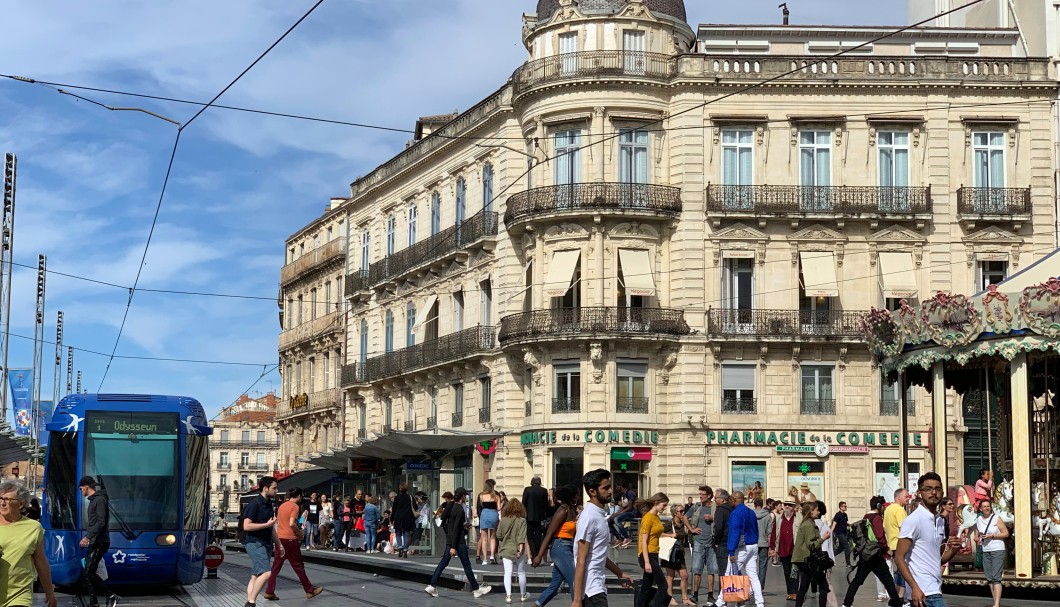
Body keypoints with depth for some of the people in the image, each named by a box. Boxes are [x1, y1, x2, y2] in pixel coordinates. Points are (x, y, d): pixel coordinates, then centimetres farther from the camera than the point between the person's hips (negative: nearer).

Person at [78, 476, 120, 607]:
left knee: (89, 572, -14)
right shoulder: (93, 500, 18)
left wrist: (88, 537, -26)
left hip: (99, 542, -10)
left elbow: (101, 522, -21)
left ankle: (111, 596, -12)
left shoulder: (100, 500, -12)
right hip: (94, 542, 10)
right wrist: (87, 537, 22)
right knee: (89, 572, 8)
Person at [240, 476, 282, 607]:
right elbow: (246, 526, -19)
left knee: (255, 576, 8)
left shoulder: (268, 504, 17)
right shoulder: (254, 504, -11)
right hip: (254, 543, -9)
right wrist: (267, 524, -17)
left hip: (264, 544, 10)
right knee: (266, 572, -20)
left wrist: (279, 544, 26)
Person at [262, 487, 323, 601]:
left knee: (276, 567, 7)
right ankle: (310, 591, 13)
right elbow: (292, 523, -22)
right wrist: (300, 533, -6)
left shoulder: (282, 506, 13)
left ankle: (269, 592, 2)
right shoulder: (295, 506, -11)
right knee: (298, 566, 3)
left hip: (280, 538, 7)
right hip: (290, 539, -7)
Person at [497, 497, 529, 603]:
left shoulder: (503, 520, -2)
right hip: (518, 550, -1)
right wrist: (521, 546, -19)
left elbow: (498, 535, 3)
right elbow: (522, 535, -16)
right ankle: (523, 595, 26)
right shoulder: (522, 520, -7)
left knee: (507, 572, -3)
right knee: (521, 572, 14)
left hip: (506, 550, 1)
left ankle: (508, 595, -15)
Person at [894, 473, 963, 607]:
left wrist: (953, 550, -1)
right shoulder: (913, 520, -11)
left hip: (934, 590, 9)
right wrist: (915, 588, -23)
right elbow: (899, 557, -14)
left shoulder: (939, 520, 14)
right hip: (924, 593, -9)